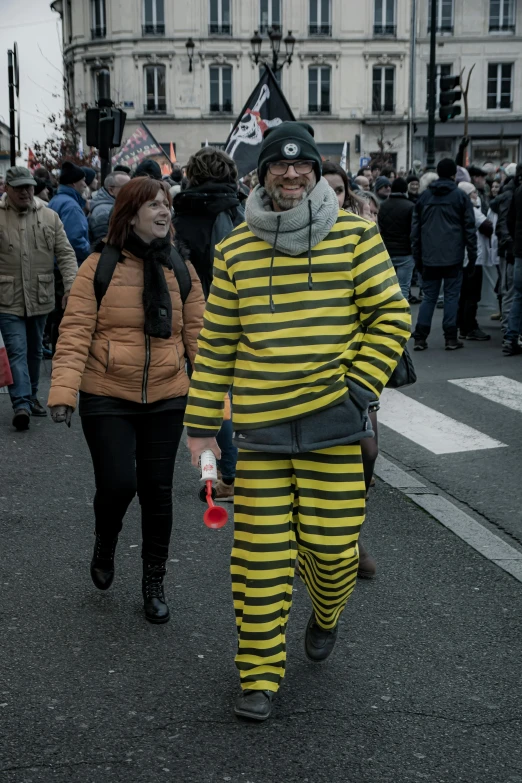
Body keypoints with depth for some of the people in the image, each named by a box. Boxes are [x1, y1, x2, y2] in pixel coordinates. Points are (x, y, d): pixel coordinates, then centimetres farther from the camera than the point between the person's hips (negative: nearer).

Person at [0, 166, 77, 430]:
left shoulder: (49, 217, 5)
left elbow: (65, 254, 4)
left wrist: (72, 285, -10)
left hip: (40, 299, 3)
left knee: (34, 351, 16)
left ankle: (31, 396, 31)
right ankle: (21, 404, -13)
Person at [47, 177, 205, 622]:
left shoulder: (181, 272, 5)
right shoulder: (99, 268, -5)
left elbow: (197, 334, 4)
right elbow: (75, 333, -8)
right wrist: (64, 392, -17)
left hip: (165, 400, 3)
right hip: (107, 399, -3)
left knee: (157, 491, 9)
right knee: (117, 484, -9)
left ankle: (154, 582, 27)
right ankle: (104, 549, 27)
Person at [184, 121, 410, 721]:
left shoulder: (355, 235, 0)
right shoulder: (235, 251, 5)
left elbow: (391, 317, 2)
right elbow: (215, 344, 8)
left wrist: (358, 386, -8)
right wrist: (201, 425, 7)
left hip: (332, 423, -1)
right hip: (258, 427, 2)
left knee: (331, 542, 3)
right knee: (260, 555, 3)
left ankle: (326, 616, 38)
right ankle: (260, 674, 18)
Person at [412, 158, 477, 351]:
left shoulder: (424, 197, 8)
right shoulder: (460, 197, -1)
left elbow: (415, 229, 9)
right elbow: (469, 228, -2)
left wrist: (417, 257, 14)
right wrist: (472, 256, 4)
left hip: (429, 257, 3)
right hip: (453, 257, -3)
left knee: (428, 297, 8)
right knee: (451, 296, 4)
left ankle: (420, 337, 3)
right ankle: (451, 338, 4)